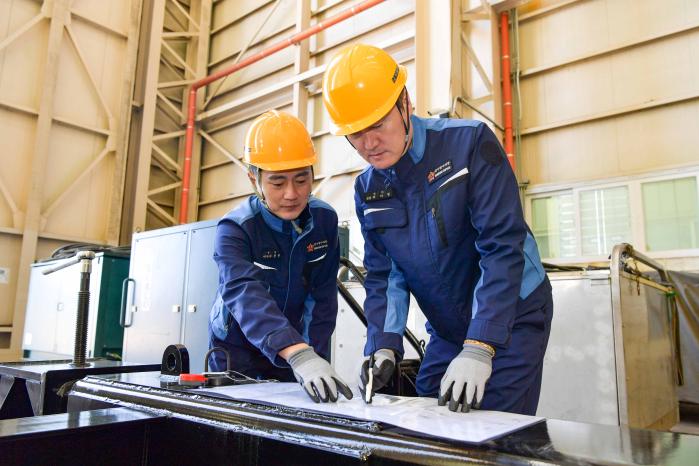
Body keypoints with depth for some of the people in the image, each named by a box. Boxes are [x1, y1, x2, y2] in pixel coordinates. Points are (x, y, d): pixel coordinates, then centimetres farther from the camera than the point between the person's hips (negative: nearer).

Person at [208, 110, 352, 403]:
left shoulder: (324, 220, -12)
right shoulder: (234, 229, -24)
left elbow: (322, 296, -9)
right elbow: (246, 295, -40)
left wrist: (313, 353, -18)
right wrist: (299, 355, -53)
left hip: (293, 355, 3)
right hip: (236, 350, -2)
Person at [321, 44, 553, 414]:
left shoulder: (469, 143, -18)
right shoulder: (367, 189, 0)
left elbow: (502, 247, -24)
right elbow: (384, 276, 1)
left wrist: (478, 350, -29)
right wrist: (383, 346, -14)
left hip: (512, 318, -5)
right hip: (446, 331, 5)